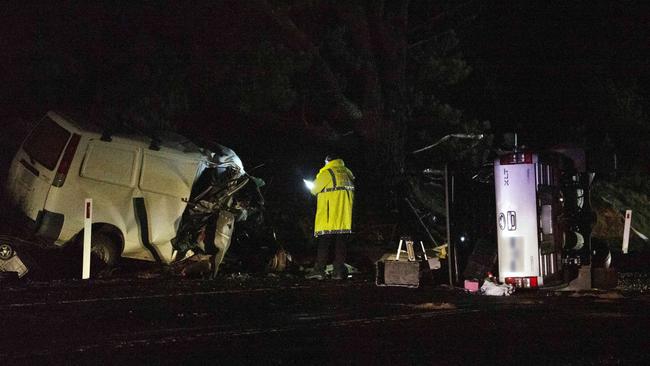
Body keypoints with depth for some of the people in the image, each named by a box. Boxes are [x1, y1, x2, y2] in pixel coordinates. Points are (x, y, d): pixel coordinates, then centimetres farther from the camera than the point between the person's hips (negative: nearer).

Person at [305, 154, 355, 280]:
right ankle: (339, 271, 4)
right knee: (341, 243, 6)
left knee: (324, 243, -2)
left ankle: (319, 270, -5)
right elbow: (351, 193, 16)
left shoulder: (327, 173, -8)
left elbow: (314, 189, -1)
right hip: (344, 217, 5)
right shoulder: (348, 173, 12)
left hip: (328, 218, -5)